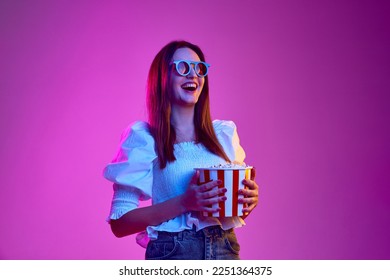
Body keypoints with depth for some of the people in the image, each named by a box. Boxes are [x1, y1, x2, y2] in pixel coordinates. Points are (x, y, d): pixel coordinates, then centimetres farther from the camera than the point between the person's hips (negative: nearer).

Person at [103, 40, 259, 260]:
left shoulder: (225, 133, 4)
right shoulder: (144, 139, -7)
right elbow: (119, 223, -11)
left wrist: (250, 199, -9)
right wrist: (184, 203, -21)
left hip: (226, 249, 4)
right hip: (171, 252, -3)